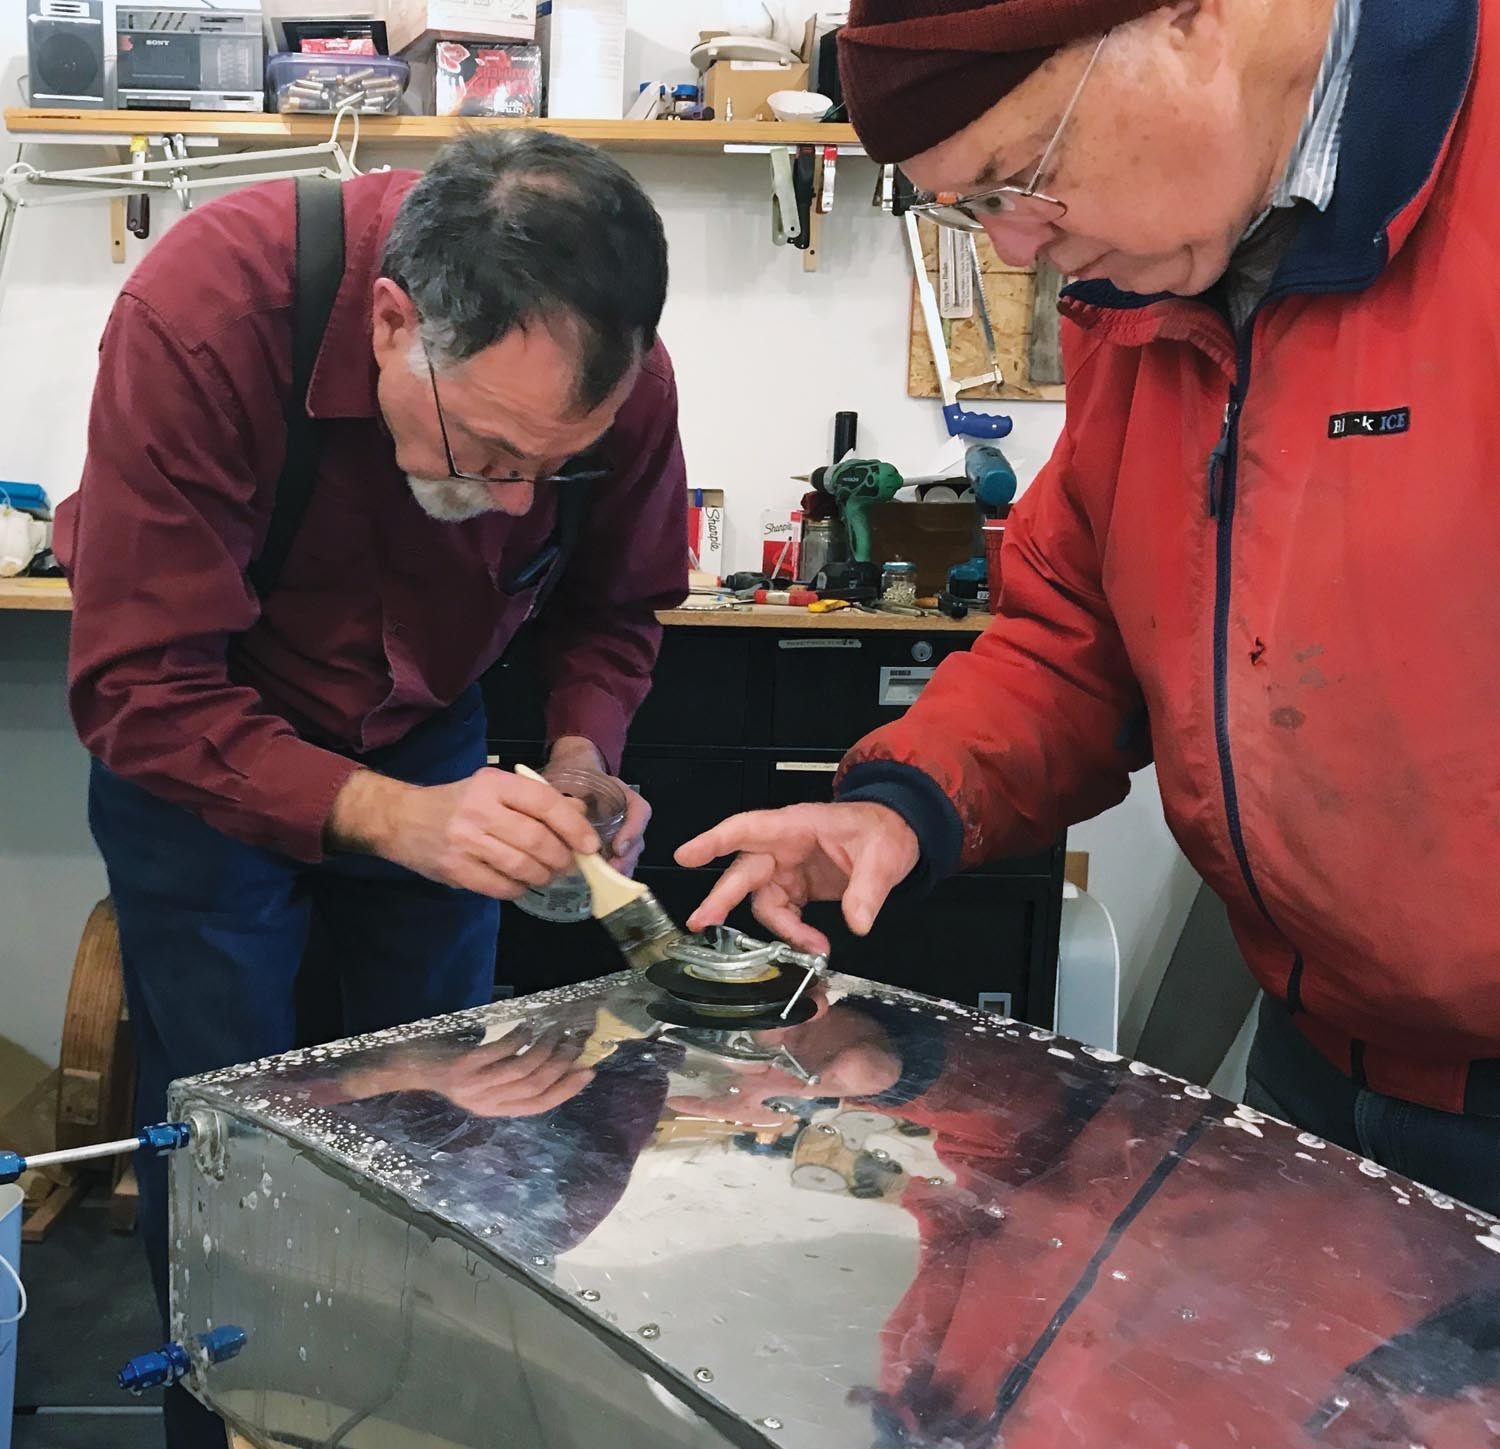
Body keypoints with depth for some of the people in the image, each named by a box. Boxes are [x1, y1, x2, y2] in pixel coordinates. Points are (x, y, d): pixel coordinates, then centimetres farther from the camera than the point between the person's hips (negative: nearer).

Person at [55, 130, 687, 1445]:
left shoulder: (619, 376, -24)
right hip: (199, 746, -2)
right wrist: (386, 817, -44)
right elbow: (139, 692, -32)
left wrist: (580, 761, -24)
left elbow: (614, 609, -5)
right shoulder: (203, 314, -35)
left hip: (426, 739, 3)